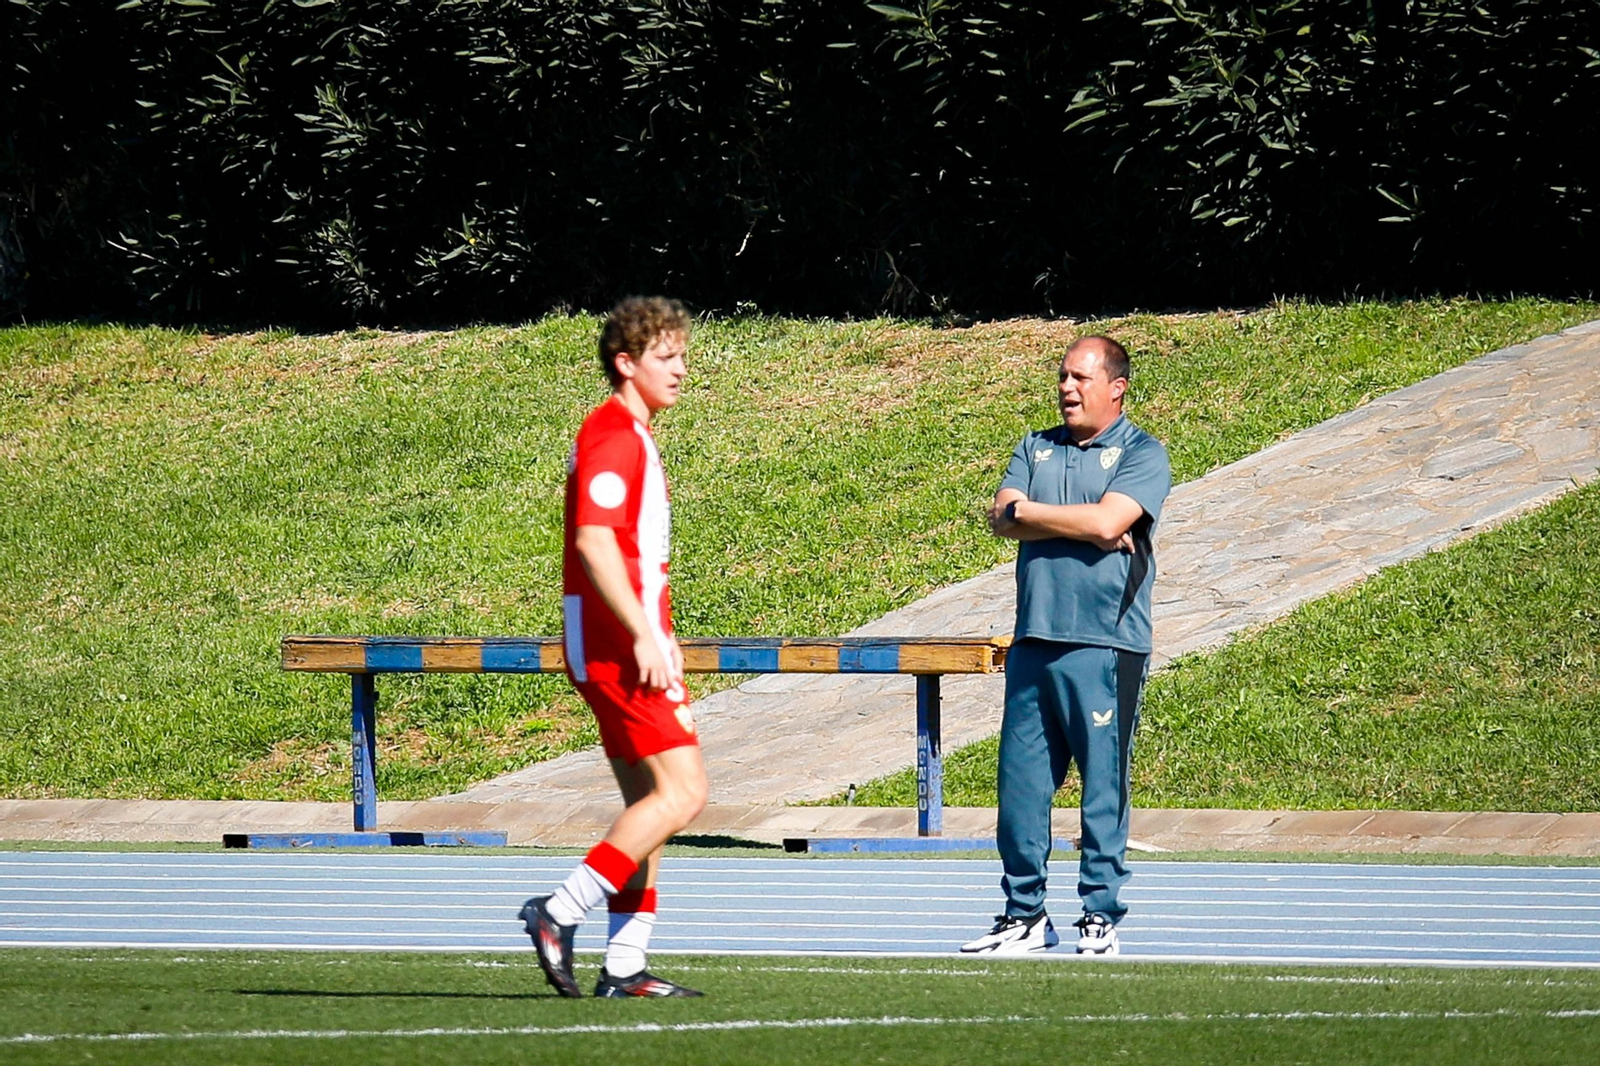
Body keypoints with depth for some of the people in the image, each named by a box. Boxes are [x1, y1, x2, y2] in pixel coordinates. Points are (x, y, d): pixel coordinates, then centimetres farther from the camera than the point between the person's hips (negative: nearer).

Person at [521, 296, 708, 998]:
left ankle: (624, 965, 9)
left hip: (633, 645, 10)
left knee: (648, 801, 9)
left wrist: (661, 638, 27)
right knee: (682, 792, -14)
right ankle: (560, 913, -16)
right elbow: (593, 544, -22)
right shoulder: (611, 436, -12)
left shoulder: (634, 438, 20)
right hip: (616, 643, -10)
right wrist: (644, 635, -25)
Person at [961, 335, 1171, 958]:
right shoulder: (1036, 449, 16)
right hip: (1034, 642, 5)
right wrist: (1081, 523, -7)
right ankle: (1024, 914, 13)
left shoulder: (1141, 454, 0)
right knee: (1021, 782, 5)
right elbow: (1003, 518, 3)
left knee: (1103, 786, -3)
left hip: (1105, 644, -5)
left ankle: (1100, 917, 4)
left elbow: (1108, 523, -15)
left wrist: (1030, 511, -4)